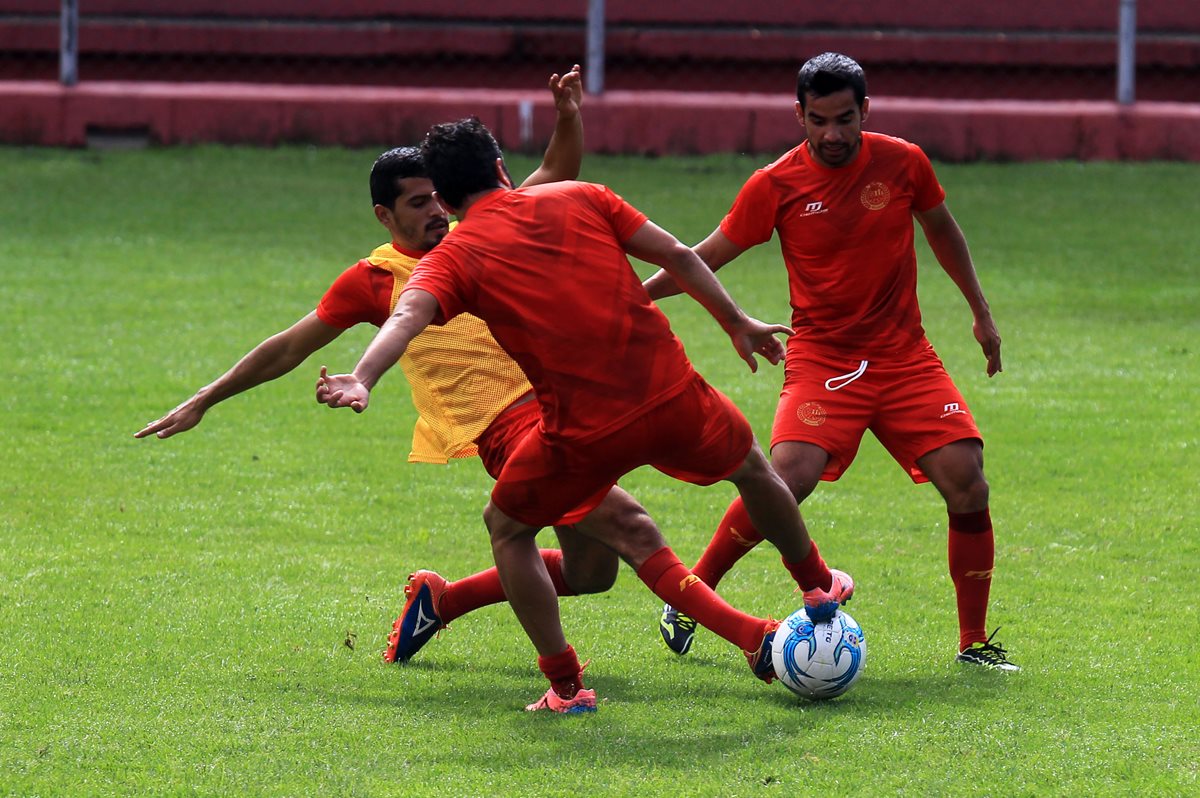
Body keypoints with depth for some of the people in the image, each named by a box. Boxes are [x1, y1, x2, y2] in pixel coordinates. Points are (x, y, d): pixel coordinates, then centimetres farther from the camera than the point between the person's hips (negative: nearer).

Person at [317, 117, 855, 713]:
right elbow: (677, 256, 9)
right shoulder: (581, 199, 10)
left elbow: (408, 316, -19)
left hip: (584, 433, -3)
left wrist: (361, 381, -35)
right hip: (672, 396, 3)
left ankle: (565, 685, 18)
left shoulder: (454, 257, 1)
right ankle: (818, 588, 55)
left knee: (507, 527, 24)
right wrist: (737, 323, 21)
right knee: (754, 469, 33)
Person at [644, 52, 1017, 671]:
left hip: (904, 358, 3)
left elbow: (941, 231, 17)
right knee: (787, 479, -24)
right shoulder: (776, 186, -8)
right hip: (822, 359, -2)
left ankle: (974, 642, 3)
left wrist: (981, 313, 23)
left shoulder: (903, 164, -2)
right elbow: (706, 258, 2)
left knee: (967, 484, -12)